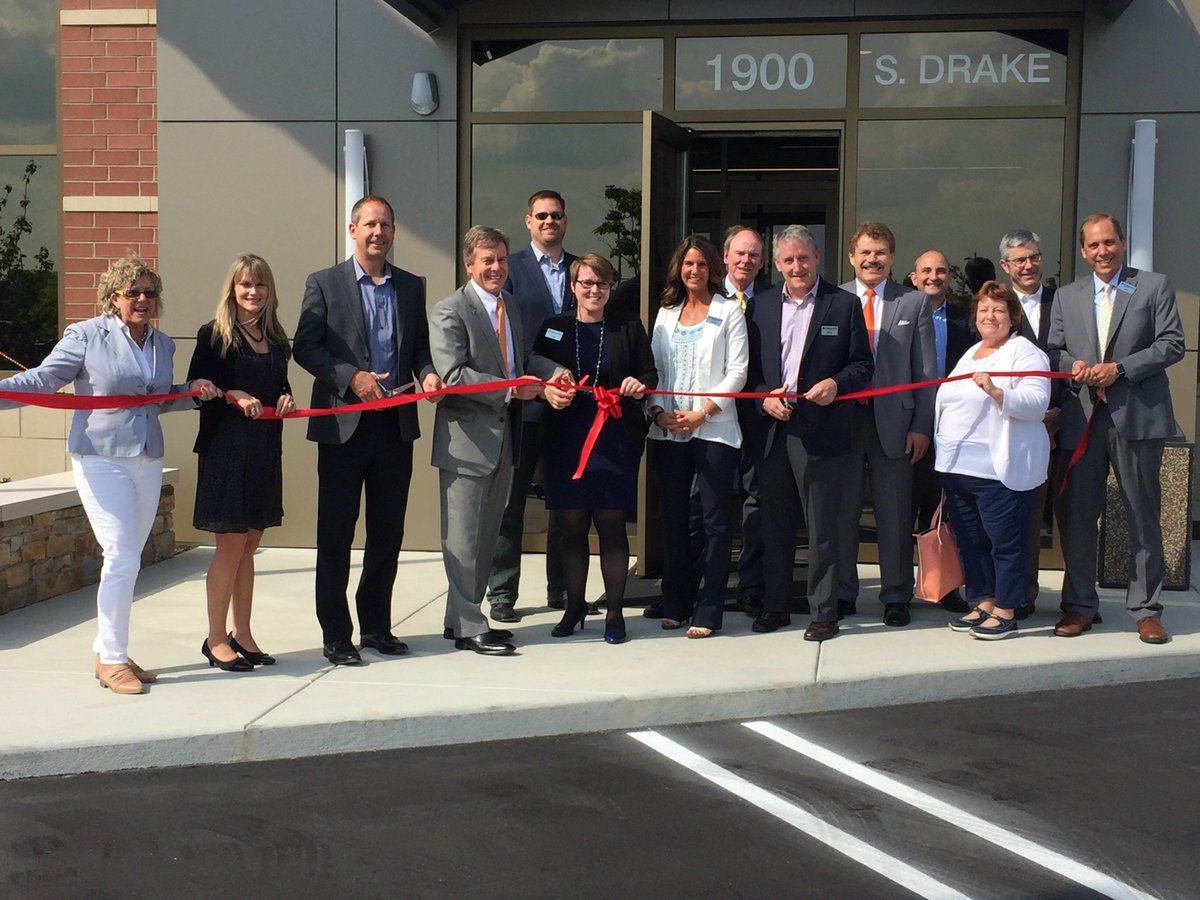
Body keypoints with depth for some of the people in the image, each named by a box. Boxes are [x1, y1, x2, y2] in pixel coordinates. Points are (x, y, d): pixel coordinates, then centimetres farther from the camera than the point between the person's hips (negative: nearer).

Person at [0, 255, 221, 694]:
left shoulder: (163, 344, 13)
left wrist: (193, 391, 7)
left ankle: (108, 654, 21)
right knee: (122, 557, -11)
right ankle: (112, 660, 0)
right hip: (100, 460, -6)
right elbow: (42, 381, -5)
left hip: (148, 461, 6)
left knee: (126, 562, 10)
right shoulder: (86, 335, -4)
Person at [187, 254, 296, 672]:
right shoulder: (214, 335, -4)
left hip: (266, 450, 6)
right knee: (230, 544, -2)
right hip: (225, 449, -6)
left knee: (249, 544, 11)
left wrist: (286, 399, -1)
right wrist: (233, 395, -22)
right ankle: (215, 639, 8)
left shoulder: (275, 340, 14)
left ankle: (241, 633, 20)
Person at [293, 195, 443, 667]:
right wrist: (351, 377, -16)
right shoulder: (324, 284, 1)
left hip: (396, 422, 4)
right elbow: (304, 346, -4)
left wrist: (427, 373, -6)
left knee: (388, 531, 10)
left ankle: (376, 626, 24)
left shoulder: (411, 287, 11)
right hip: (344, 424, -3)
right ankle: (335, 634, 12)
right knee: (335, 534, 2)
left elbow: (419, 345, 15)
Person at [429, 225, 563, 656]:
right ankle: (468, 627, 9)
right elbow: (453, 374, -21)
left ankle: (462, 618, 27)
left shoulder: (509, 305, 14)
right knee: (463, 537, 0)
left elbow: (521, 357, 20)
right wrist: (511, 389, -23)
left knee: (486, 535, 15)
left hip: (503, 437, 8)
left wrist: (555, 373, 1)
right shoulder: (449, 310, -12)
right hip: (467, 438, -8)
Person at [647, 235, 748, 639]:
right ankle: (676, 605, 16)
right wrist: (658, 411, -4)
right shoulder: (666, 313, 15)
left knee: (715, 520, -4)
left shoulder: (729, 311, 3)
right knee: (673, 518, 7)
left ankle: (708, 611, 0)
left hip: (714, 428, -4)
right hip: (668, 431, 4)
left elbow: (737, 372, -4)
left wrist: (702, 412, -12)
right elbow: (654, 369, 13)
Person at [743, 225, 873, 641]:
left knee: (822, 526, 1)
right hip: (771, 428, 4)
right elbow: (750, 364, 13)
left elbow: (862, 365, 2)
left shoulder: (845, 304, 2)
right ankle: (775, 605, 22)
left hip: (821, 430, -3)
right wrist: (763, 398, -4)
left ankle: (824, 612, 10)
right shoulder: (763, 304, 11)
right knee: (775, 524, 11)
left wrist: (836, 383, -16)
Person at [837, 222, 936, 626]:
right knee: (841, 511, 8)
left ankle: (896, 597, 15)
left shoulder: (915, 303, 6)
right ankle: (842, 593, 20)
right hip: (841, 418, 1)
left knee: (895, 515, 5)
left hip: (893, 421, 0)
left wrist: (921, 426, -3)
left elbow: (925, 371, 4)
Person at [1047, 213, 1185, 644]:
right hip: (1081, 417, 3)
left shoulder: (1155, 287, 4)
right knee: (1075, 514, 5)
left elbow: (1172, 344, -4)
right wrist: (1072, 365, -9)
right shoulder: (1066, 296, 14)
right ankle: (1080, 604, 16)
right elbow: (1053, 350, 13)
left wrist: (1119, 369, -14)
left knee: (1143, 516, 3)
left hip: (1137, 415, -3)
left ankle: (1146, 609, 13)